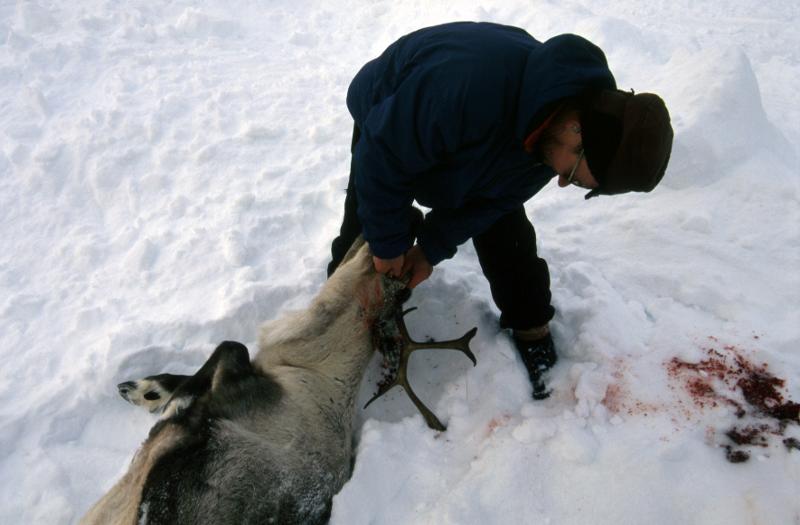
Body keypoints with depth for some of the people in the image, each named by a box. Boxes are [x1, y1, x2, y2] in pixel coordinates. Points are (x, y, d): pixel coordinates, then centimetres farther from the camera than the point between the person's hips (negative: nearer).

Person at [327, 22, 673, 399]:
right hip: (387, 124, -3)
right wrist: (389, 245, -23)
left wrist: (433, 248, -17)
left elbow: (494, 198, -13)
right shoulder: (467, 89, -48)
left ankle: (532, 330, 20)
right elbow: (383, 159, -34)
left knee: (508, 240, -2)